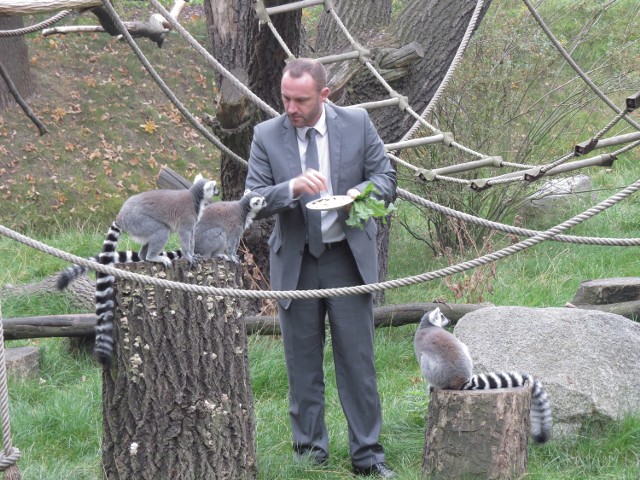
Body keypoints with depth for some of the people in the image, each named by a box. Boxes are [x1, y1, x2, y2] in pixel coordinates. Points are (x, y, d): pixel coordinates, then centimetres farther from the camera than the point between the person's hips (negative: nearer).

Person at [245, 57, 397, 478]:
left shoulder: (357, 123, -3)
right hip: (295, 262, 1)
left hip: (349, 257, -1)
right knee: (303, 365, 8)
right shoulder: (267, 136, -3)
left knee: (358, 360, 1)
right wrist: (292, 188, -26)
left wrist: (361, 192, -20)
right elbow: (252, 199, -7)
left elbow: (386, 178, 3)